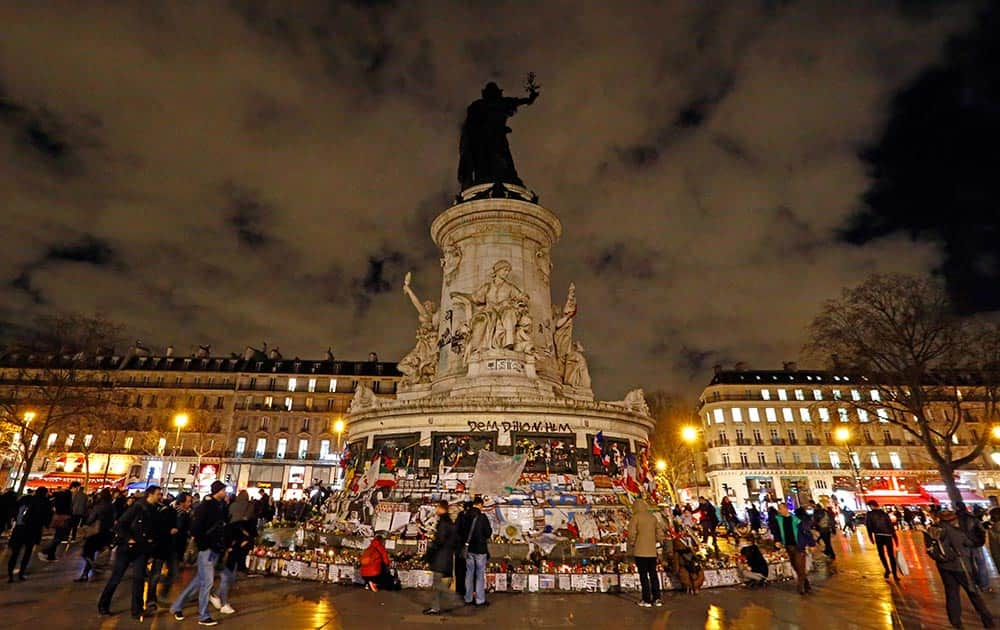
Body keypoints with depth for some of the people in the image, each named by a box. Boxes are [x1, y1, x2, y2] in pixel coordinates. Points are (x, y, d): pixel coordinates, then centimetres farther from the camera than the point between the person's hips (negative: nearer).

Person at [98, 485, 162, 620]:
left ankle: (137, 610, 8)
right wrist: (129, 538, -16)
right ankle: (103, 605, 28)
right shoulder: (137, 507, -11)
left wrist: (152, 539, -3)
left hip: (142, 549, 4)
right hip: (127, 547, -4)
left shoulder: (155, 511, 6)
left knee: (139, 578, 0)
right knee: (116, 576, 7)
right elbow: (121, 524, -11)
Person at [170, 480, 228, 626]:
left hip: (216, 549, 7)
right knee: (207, 581, 0)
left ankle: (177, 605, 34)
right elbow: (195, 526, -19)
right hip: (207, 548, -7)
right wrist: (202, 545, -16)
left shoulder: (221, 506, 8)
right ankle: (203, 616, 13)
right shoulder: (206, 505, -15)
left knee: (200, 579, 17)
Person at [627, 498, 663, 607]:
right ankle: (656, 599, 16)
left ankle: (647, 600, 6)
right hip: (652, 551, 5)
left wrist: (631, 544, 1)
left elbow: (632, 533, -16)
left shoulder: (635, 517, -9)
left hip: (640, 551, -5)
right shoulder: (653, 517, 8)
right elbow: (659, 534, 9)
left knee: (643, 575, 2)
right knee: (653, 574, 14)